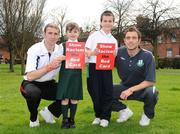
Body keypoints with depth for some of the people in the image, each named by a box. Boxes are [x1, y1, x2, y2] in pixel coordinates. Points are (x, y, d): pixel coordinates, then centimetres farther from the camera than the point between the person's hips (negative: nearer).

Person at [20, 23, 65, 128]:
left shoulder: (61, 50, -5)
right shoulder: (34, 50, -20)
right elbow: (30, 77, -28)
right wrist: (49, 66, -33)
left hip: (49, 85, 5)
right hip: (31, 84, -4)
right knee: (34, 93, -37)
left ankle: (48, 111, 11)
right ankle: (33, 117, -4)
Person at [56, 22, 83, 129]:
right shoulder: (62, 45, 4)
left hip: (76, 74, 1)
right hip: (65, 74, -1)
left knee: (75, 97, 6)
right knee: (65, 97, 0)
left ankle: (72, 119, 20)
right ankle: (65, 120, 13)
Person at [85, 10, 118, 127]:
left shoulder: (113, 40, 12)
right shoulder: (94, 35, 4)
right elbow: (86, 52, 0)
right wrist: (93, 52, -20)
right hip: (94, 66, -2)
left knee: (107, 92, -1)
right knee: (95, 92, 2)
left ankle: (105, 117, 11)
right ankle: (98, 115, 19)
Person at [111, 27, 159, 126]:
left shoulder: (147, 56, -19)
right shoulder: (119, 52, -11)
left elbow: (150, 81, -20)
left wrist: (131, 90, -26)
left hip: (142, 89, -3)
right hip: (125, 87, 3)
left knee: (151, 92, -36)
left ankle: (147, 115, -1)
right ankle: (125, 111, 8)